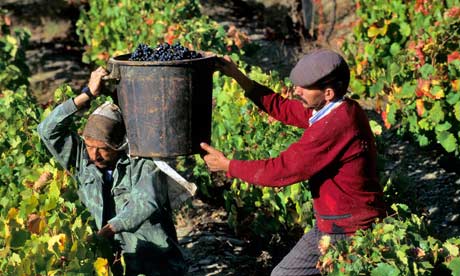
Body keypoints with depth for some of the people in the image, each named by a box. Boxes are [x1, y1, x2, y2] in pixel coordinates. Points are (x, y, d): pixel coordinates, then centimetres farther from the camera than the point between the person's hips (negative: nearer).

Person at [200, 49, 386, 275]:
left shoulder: (333, 126, -28)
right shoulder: (340, 110, 2)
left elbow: (281, 170, -23)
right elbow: (283, 108, 10)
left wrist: (228, 166, -10)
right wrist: (238, 77, 6)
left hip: (346, 232, -10)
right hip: (331, 225, 10)